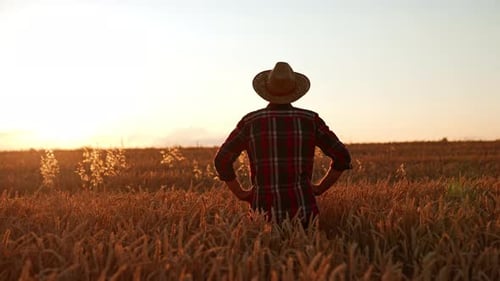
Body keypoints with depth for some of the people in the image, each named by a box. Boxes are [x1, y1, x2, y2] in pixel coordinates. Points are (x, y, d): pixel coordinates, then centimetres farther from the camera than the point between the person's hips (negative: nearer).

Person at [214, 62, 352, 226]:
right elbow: (342, 156, 1)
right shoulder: (310, 120, 2)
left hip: (265, 211, 0)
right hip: (302, 210, 0)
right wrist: (320, 188, 9)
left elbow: (222, 160, -2)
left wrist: (240, 194, 8)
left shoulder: (250, 122, 1)